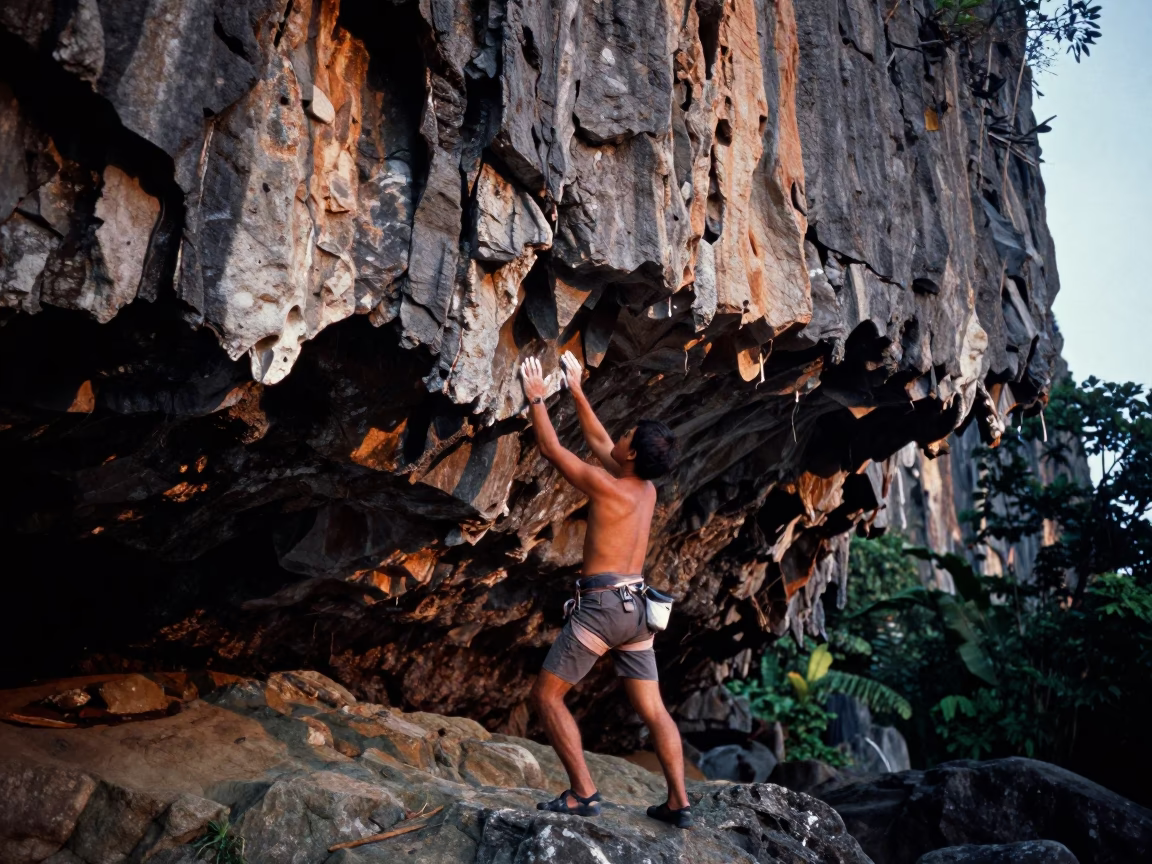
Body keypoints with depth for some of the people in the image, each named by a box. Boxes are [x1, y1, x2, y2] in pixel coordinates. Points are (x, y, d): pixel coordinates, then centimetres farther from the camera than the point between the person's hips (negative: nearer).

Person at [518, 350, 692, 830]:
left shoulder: (607, 486, -12)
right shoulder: (648, 490, 9)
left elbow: (551, 448, -3)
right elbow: (597, 440, 22)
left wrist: (536, 398, 10)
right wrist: (576, 390, 27)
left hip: (601, 604, -8)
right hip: (636, 606, 8)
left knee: (546, 695, 4)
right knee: (653, 710, 10)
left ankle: (582, 793, -1)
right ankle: (679, 802, 8)